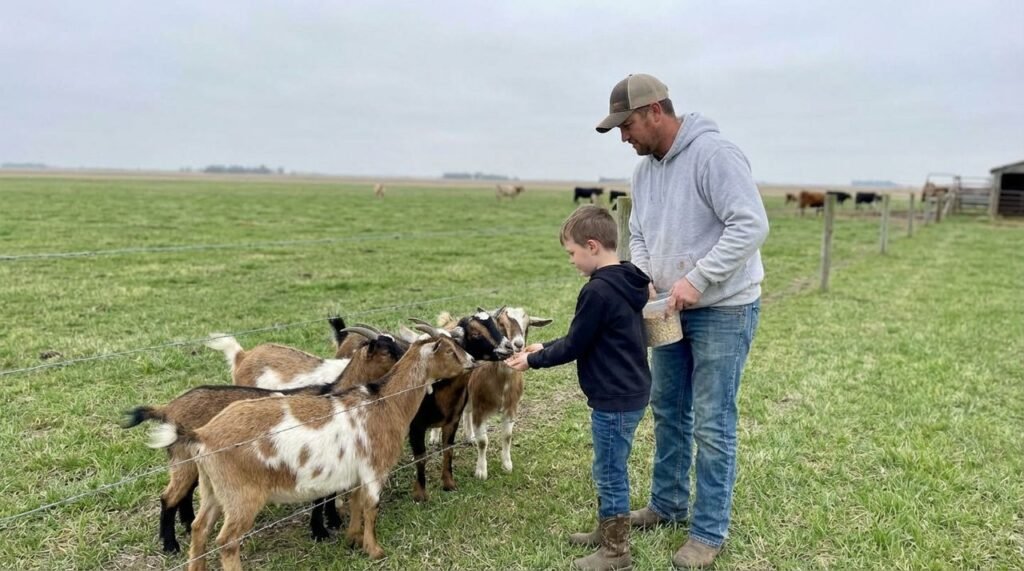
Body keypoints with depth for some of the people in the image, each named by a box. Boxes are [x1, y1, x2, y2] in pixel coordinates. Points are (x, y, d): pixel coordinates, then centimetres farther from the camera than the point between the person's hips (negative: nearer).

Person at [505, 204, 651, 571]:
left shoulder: (599, 290, -22)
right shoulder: (625, 283, 8)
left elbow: (575, 346, -15)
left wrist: (533, 361, -2)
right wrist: (544, 347, 15)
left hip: (614, 400, -10)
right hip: (630, 394, 10)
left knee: (609, 474, 4)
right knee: (610, 471, 21)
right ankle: (607, 532, 36)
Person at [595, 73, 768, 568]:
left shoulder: (714, 154, -19)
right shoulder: (644, 169, 8)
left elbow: (751, 225, -24)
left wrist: (696, 279, -27)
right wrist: (643, 278, -4)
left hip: (723, 311, -8)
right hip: (672, 310, 8)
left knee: (712, 426, -1)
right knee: (667, 411, 17)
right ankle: (667, 504, 35)